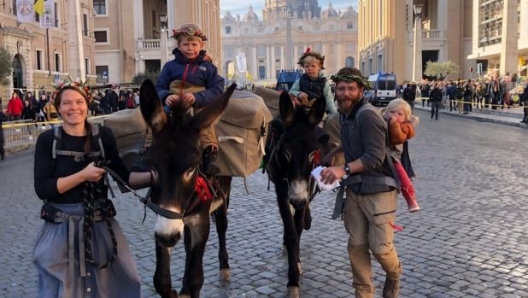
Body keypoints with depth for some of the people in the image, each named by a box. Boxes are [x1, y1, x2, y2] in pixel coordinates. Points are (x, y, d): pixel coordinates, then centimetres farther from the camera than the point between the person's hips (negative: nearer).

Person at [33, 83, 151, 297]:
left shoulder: (103, 136, -2)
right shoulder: (48, 140, -6)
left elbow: (125, 176, 2)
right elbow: (42, 189, -13)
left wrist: (155, 175, -13)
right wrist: (83, 175, -21)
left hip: (99, 224, 2)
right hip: (61, 229, -1)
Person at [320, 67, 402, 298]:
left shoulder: (368, 115, -18)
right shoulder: (345, 114, 7)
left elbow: (375, 157, -25)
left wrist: (344, 169, -32)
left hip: (379, 190, -7)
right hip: (354, 189, 7)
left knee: (380, 247, 1)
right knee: (356, 245, 7)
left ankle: (394, 276, 34)